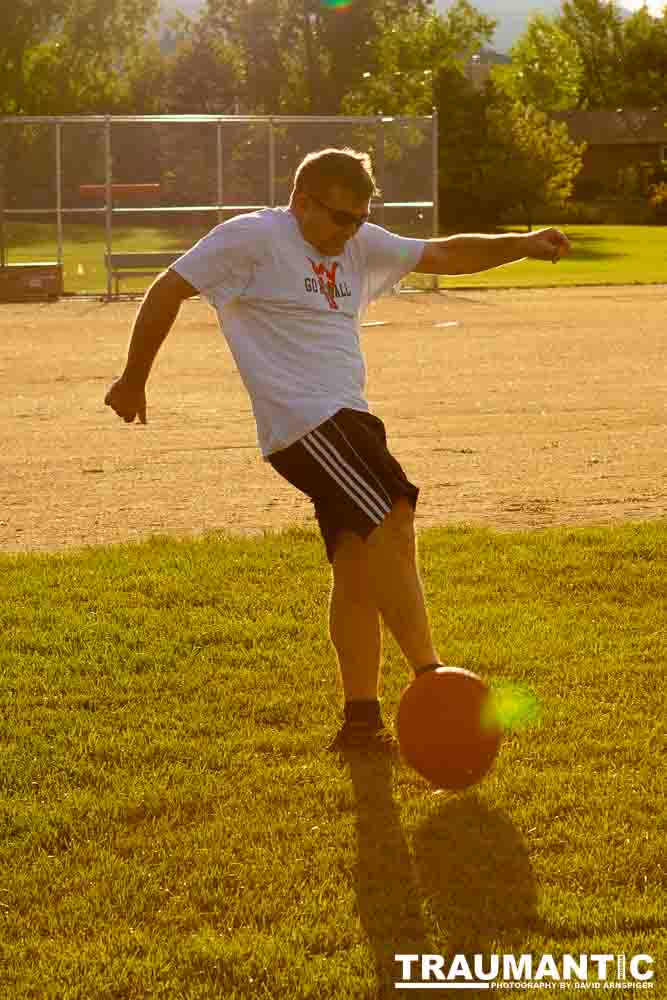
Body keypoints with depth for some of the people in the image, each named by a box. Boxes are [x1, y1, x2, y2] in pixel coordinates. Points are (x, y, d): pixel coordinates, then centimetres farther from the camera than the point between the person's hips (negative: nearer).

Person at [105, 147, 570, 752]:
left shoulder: (361, 247, 18)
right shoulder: (252, 238, -4)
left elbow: (443, 255, 20)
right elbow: (168, 291, -1)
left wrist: (521, 245, 7)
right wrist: (133, 381, 3)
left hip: (349, 418, 8)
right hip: (305, 422, -8)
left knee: (358, 567, 5)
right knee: (393, 527, -18)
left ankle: (361, 720, 9)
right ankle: (431, 681, -18)